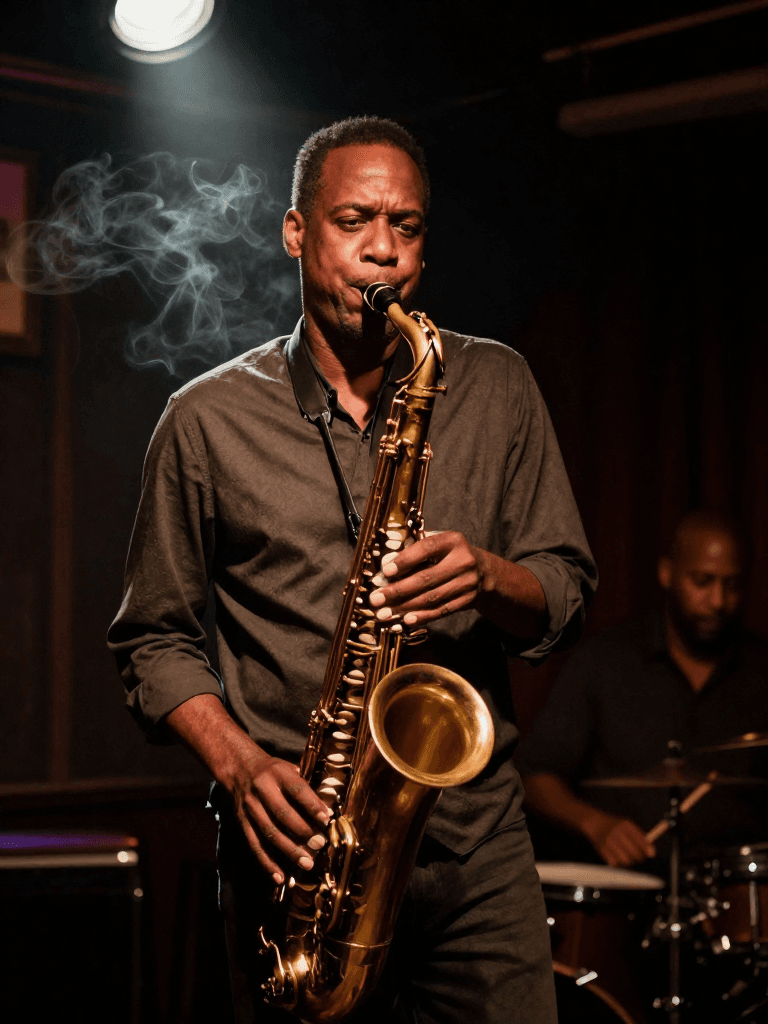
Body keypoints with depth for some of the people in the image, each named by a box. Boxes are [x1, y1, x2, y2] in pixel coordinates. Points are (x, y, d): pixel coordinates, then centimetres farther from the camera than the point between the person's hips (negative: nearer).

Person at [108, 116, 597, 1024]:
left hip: (475, 834, 1)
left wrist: (489, 580, -13)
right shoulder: (209, 419, 4)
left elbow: (566, 598, 10)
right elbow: (154, 639, 8)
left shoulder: (495, 388, 9)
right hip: (294, 844, -1)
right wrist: (239, 765, -10)